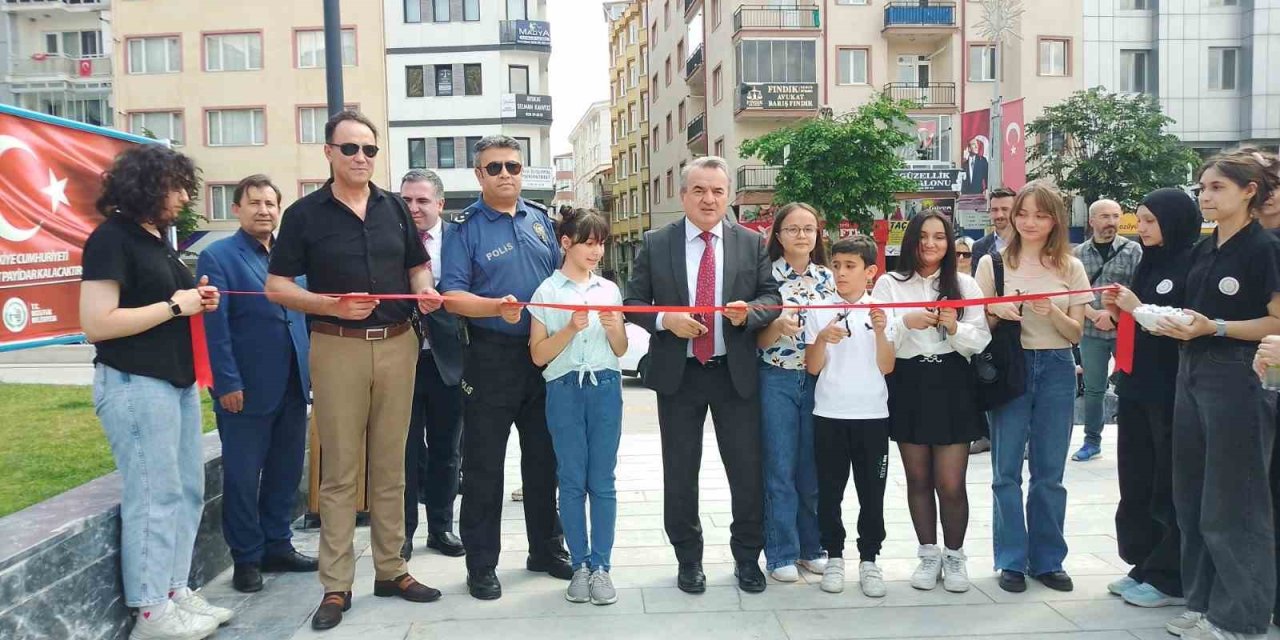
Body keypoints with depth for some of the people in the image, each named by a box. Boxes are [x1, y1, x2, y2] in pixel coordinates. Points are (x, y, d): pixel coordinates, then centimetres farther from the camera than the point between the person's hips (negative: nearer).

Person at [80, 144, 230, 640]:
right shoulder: (111, 238, -11)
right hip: (135, 385, -9)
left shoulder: (158, 238, 15)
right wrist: (174, 306, -14)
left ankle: (175, 591, 22)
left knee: (187, 491, 12)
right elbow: (96, 323, -19)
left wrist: (198, 301, 7)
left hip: (177, 381, 9)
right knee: (154, 496, -4)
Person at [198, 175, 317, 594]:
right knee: (243, 477, 5)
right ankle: (246, 559, 18)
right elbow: (215, 327, -10)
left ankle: (277, 547, 27)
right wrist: (228, 384, -15)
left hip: (292, 386, 6)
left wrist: (311, 369, 9)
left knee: (285, 473, 13)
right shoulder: (217, 257, -5)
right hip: (247, 390, -5)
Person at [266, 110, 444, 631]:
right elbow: (276, 286, -2)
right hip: (337, 348, -3)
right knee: (339, 470, 1)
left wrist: (425, 290, -5)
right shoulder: (305, 213, 1)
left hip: (397, 344, 3)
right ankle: (336, 585, 10)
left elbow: (417, 266, 18)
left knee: (390, 466, 10)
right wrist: (332, 305, -16)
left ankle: (391, 569, 21)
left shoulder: (394, 208, 11)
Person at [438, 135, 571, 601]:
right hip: (491, 357, -5)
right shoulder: (466, 227, -5)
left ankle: (547, 549, 30)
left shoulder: (540, 219, 10)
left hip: (545, 353, 5)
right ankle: (481, 564, 16)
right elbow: (452, 294, -14)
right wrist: (496, 307, -30)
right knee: (484, 464, 3)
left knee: (544, 458, 14)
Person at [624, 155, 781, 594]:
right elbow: (634, 302, 2)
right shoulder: (656, 244, 0)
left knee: (747, 469, 6)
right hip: (677, 373, 0)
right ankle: (688, 559, 27)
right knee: (680, 472, 9)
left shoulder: (752, 243, 3)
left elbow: (772, 297, 3)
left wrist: (750, 311, -19)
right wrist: (665, 320, -17)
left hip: (736, 373, 1)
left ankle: (747, 557, 26)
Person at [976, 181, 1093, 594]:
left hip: (1056, 370, 1)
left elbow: (1076, 333, 3)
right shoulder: (993, 263, 1)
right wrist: (996, 312, -16)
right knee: (1006, 470, 2)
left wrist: (1053, 313, -16)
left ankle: (1048, 560, 20)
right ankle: (1012, 560, 14)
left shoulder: (1070, 268, 5)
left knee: (1049, 472, 7)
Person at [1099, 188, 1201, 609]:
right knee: (1136, 481, 12)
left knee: (1171, 485, 1)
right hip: (1137, 387, 8)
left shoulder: (1193, 266, -10)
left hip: (1172, 392, -8)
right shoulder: (1148, 263, 13)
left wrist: (1139, 309, -17)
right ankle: (1144, 566, 23)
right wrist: (1119, 311, 0)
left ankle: (1171, 579, 12)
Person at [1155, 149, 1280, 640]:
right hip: (1192, 374, 8)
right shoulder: (1203, 250, 12)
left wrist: (1214, 328, -22)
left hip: (1238, 379, -8)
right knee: (1192, 498, 13)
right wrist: (1173, 324, 1)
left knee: (1231, 505, 1)